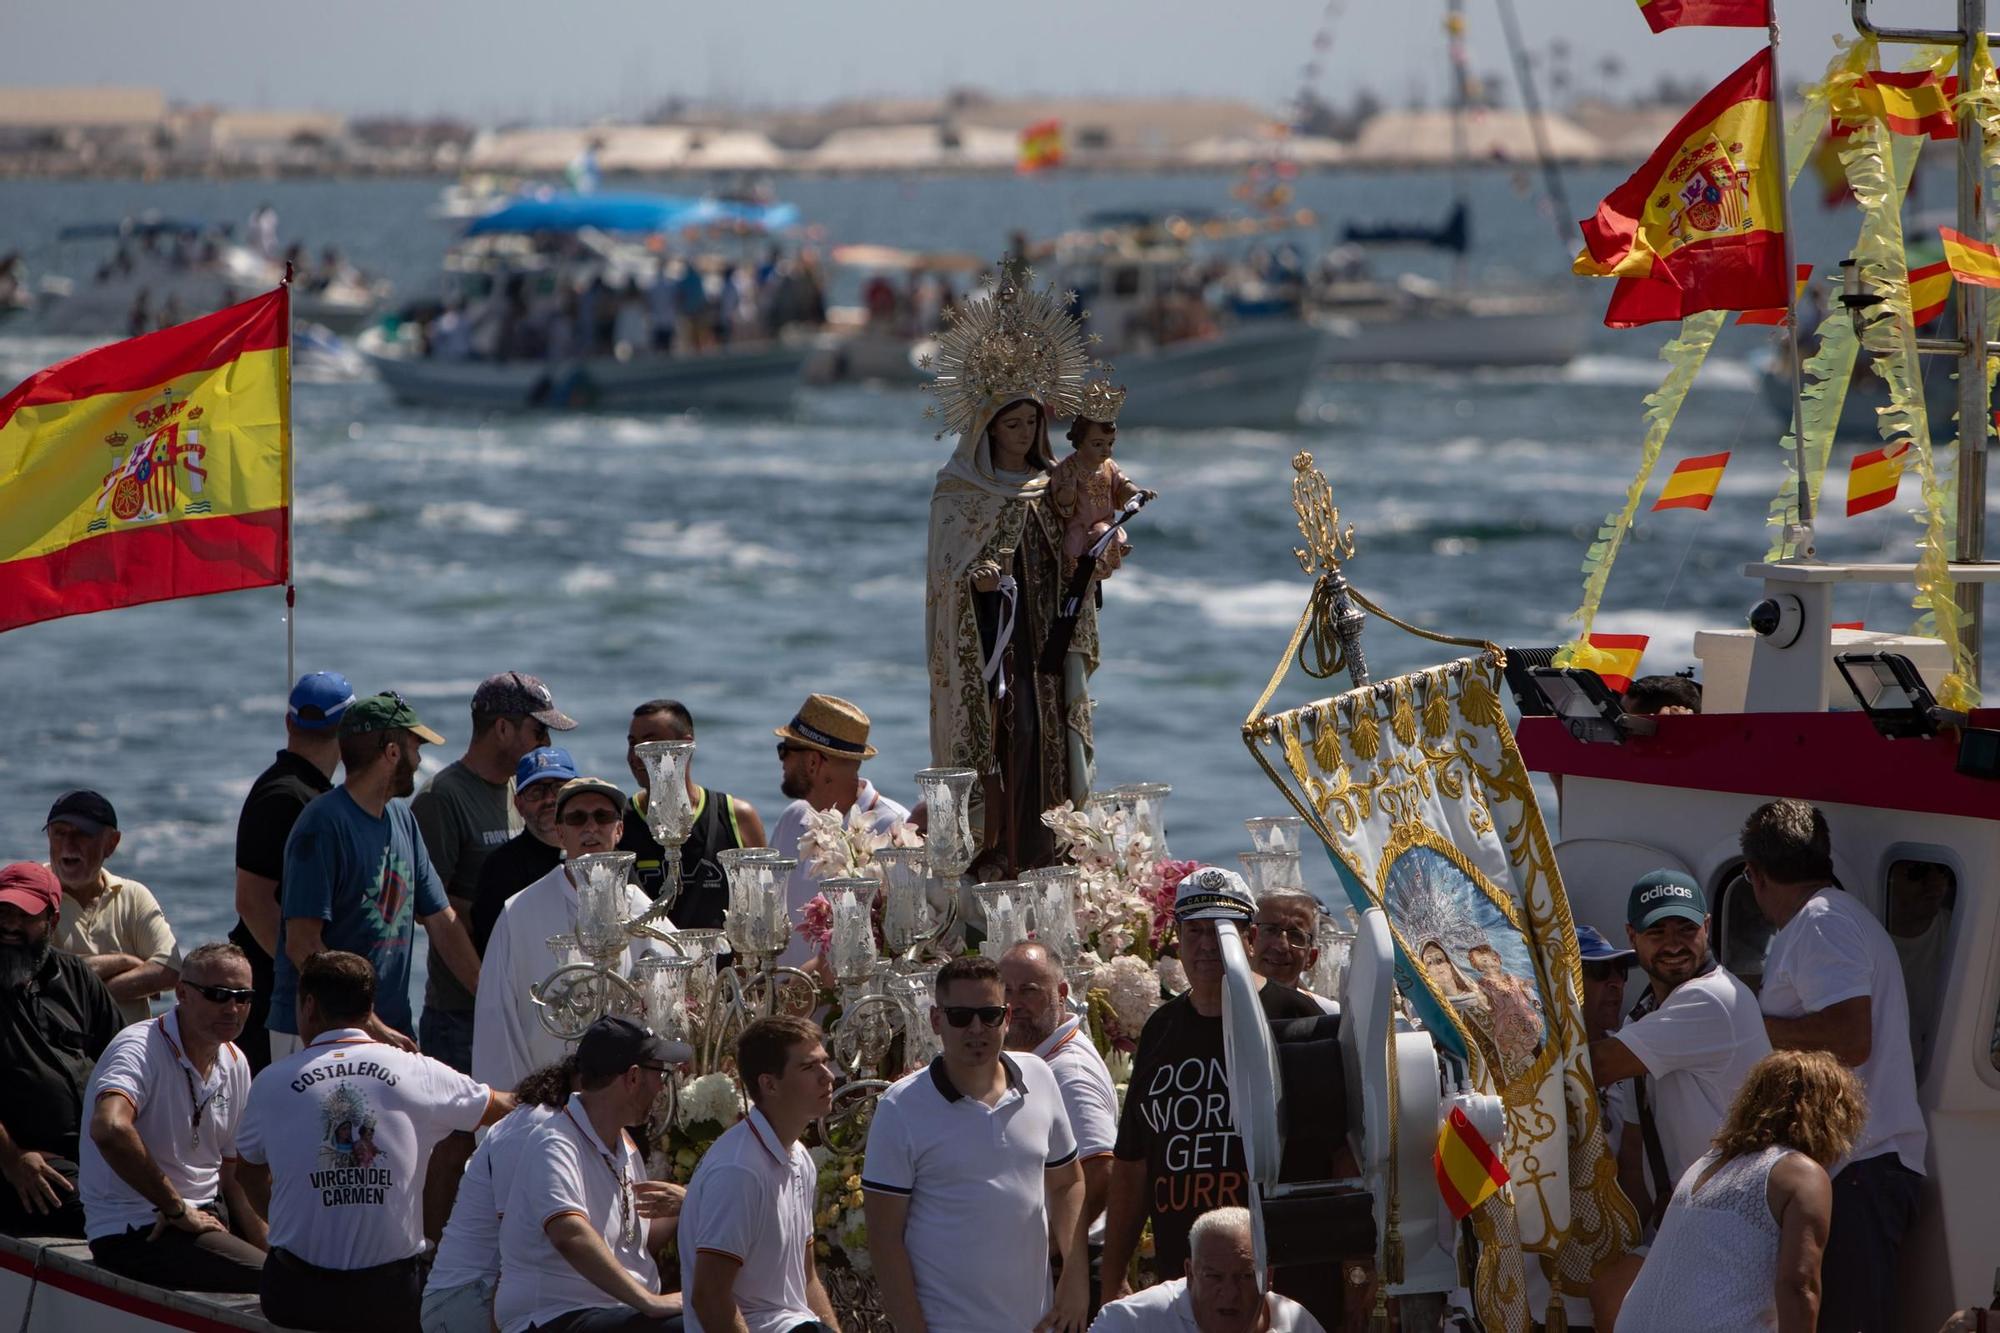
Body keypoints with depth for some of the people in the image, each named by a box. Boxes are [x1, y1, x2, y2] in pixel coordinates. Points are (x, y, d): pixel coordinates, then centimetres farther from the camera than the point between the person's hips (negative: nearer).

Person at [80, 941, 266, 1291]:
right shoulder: (140, 1048, -14)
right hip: (132, 1232, -9)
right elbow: (109, 1129, -34)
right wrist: (178, 1210, -24)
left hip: (205, 1218, 9)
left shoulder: (235, 1064, 12)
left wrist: (271, 1253, 4)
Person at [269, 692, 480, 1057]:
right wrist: (369, 1025, -19)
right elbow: (301, 945, -17)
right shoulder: (323, 825, -12)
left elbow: (442, 922, 17)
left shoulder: (402, 819, 15)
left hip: (391, 1029, 8)